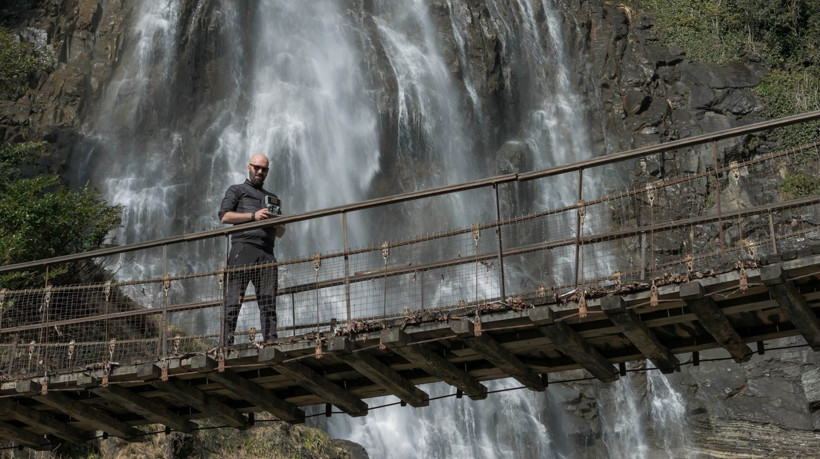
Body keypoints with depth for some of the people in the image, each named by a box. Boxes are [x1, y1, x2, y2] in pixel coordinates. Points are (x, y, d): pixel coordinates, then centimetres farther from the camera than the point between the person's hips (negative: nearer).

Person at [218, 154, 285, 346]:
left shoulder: (273, 198, 32)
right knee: (234, 300, -12)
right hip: (243, 247, -4)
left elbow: (280, 233, 29)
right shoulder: (236, 190, 19)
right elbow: (224, 216, 2)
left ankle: (270, 341, -13)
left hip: (267, 253, 5)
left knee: (268, 301, -6)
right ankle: (226, 343, -17)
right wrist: (253, 216, -7)